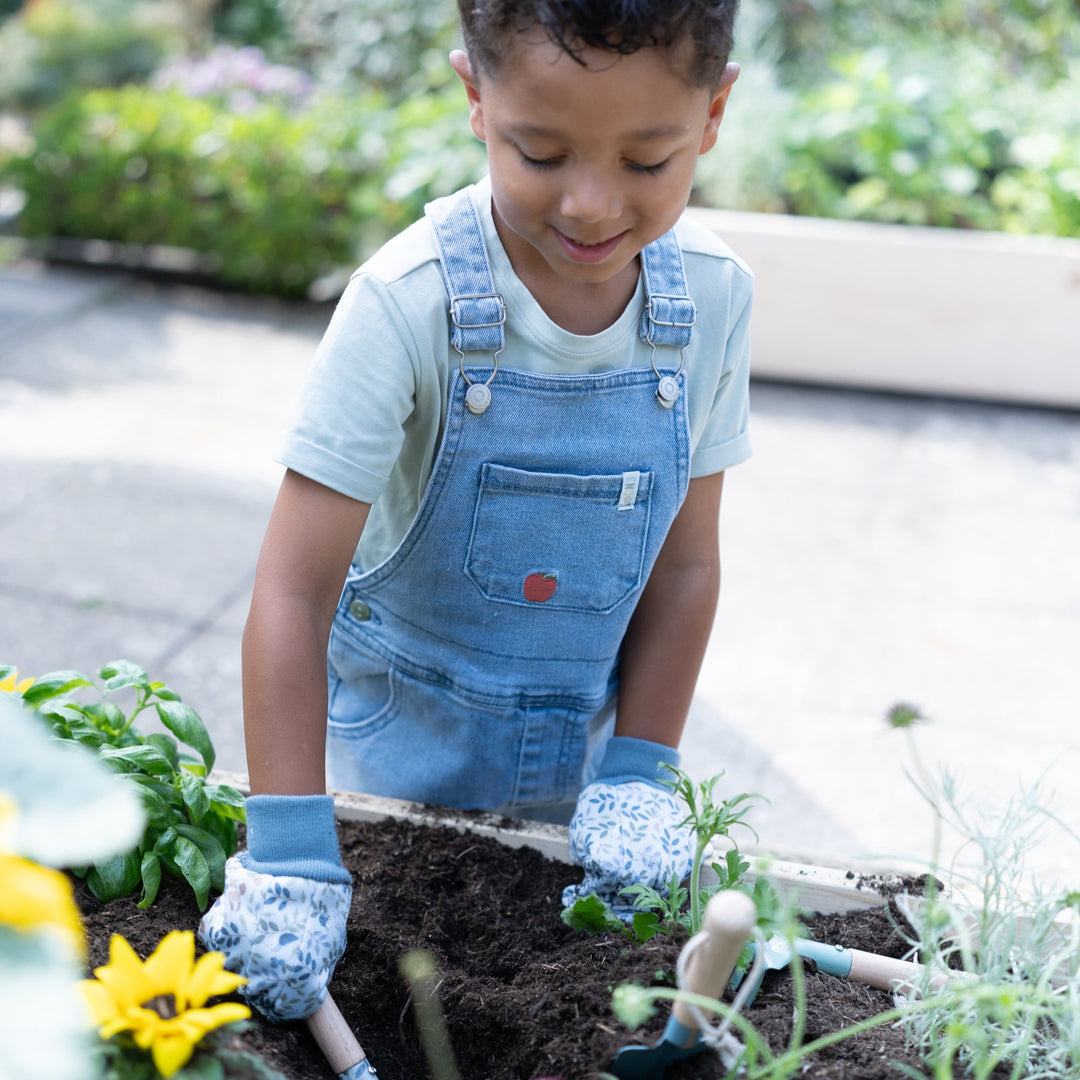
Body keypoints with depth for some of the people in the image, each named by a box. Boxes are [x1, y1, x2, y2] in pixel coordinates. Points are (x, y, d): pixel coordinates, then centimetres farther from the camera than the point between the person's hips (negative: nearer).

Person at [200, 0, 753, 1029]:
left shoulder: (713, 296, -13)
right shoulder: (410, 302, -26)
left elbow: (684, 561, -4)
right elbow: (292, 591, -25)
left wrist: (637, 775, -10)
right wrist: (290, 852, -29)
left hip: (578, 748, 3)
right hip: (399, 741, -2)